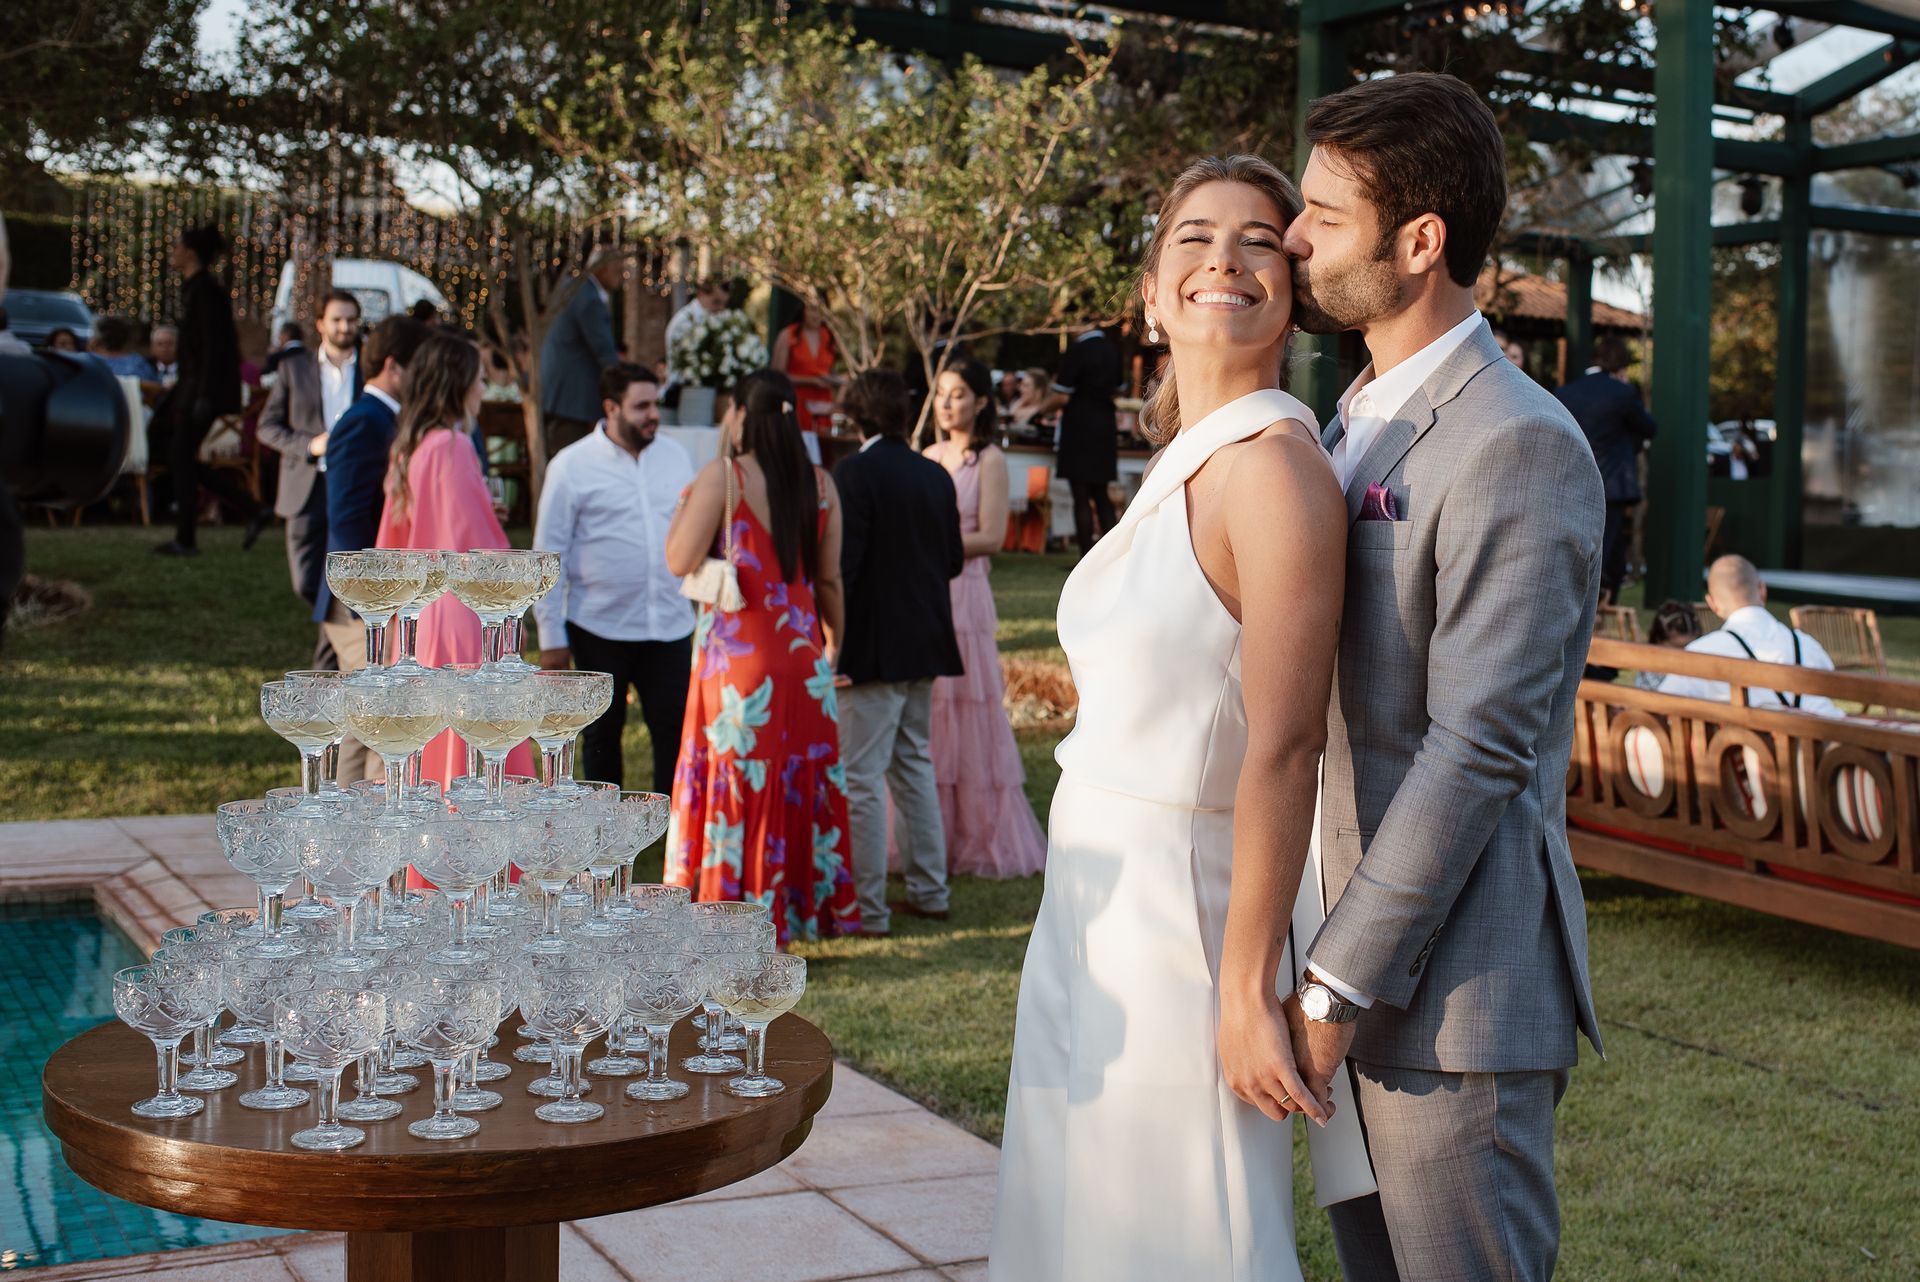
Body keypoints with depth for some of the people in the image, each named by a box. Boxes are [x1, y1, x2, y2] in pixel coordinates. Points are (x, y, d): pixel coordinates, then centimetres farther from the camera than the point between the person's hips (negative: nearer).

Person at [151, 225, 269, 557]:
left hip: (204, 387, -10)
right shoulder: (194, 288, 16)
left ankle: (186, 540, 3)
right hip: (192, 387, 10)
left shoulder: (205, 290, -14)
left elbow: (212, 346, -20)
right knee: (181, 458, 11)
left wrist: (204, 396, -24)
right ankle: (254, 511, 11)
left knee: (181, 457, -4)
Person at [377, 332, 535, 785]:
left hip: (422, 608, 9)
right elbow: (474, 540, -17)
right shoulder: (452, 447, -15)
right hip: (462, 609, -9)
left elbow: (394, 537, 17)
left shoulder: (409, 449, 11)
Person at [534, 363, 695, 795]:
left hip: (670, 625, 3)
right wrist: (551, 635, -6)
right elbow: (548, 553, -4)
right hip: (600, 627, -2)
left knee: (675, 730, -1)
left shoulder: (675, 457, 8)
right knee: (602, 735, 11)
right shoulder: (572, 466, -4)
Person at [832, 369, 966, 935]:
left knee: (862, 778, -2)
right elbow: (954, 559, 10)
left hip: (874, 647, -7)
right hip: (925, 644, 7)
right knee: (914, 764, 19)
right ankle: (929, 891, 25)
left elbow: (842, 561, -18)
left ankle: (868, 908, 1)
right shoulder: (936, 475, 7)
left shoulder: (855, 472, -13)